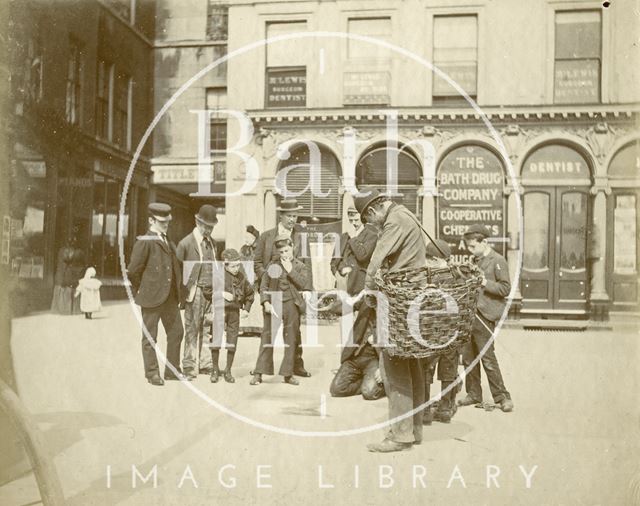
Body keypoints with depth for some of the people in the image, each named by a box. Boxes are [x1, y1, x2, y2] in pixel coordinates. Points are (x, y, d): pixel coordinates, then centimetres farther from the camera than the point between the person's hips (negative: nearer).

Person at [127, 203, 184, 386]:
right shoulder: (144, 242, -10)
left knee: (176, 332, 10)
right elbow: (133, 270, -12)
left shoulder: (168, 242, 15)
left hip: (170, 297, 8)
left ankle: (172, 370, 21)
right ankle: (152, 373, 13)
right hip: (152, 297, -7)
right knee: (150, 337, 4)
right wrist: (141, 291, -2)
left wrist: (178, 290, 14)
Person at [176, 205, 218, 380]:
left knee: (207, 329, 8)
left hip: (211, 292, 6)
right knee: (192, 330, -1)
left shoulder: (212, 242, 15)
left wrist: (216, 288, 12)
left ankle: (205, 364, 16)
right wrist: (184, 292, -7)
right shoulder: (186, 243, -5)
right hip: (195, 292, -5)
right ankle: (189, 366, 6)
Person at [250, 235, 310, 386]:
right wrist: (265, 302, -7)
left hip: (291, 305, 0)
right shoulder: (272, 266, 7)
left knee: (291, 339, 4)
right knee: (267, 338, -1)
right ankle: (259, 373, 3)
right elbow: (263, 286, 5)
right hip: (273, 304, 0)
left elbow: (303, 284, -8)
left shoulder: (300, 266, 7)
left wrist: (290, 270, -11)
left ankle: (288, 373, 13)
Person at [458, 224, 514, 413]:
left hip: (485, 315, -7)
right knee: (468, 356, 8)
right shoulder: (475, 261, 17)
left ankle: (502, 396, 4)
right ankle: (474, 394, 18)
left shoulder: (498, 261, -6)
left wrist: (484, 283, -18)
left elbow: (505, 288, -11)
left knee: (487, 356, -6)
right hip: (470, 313, 8)